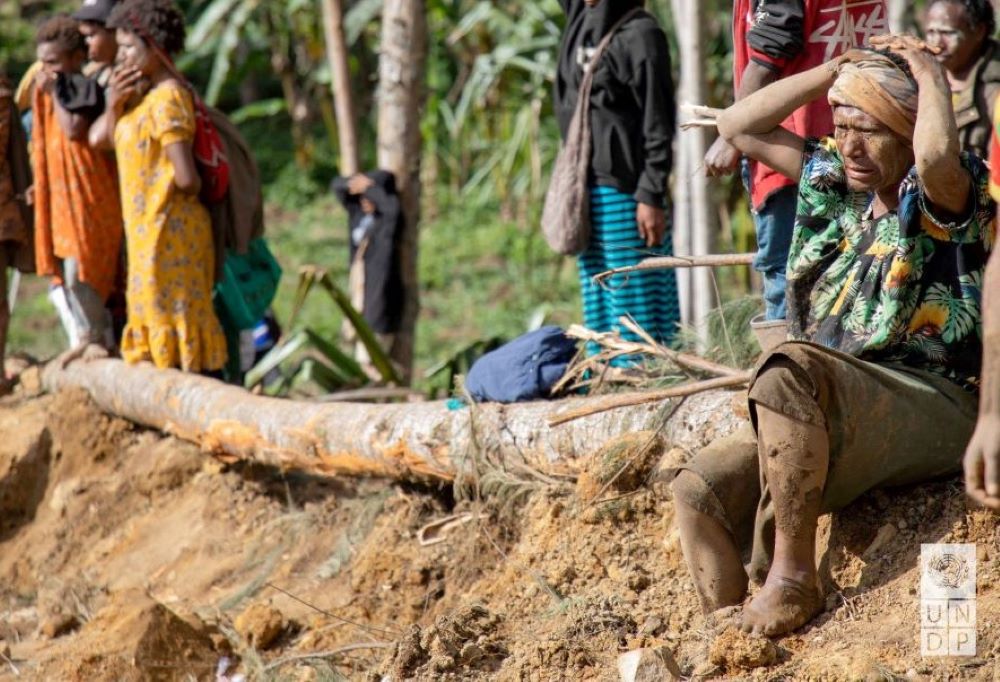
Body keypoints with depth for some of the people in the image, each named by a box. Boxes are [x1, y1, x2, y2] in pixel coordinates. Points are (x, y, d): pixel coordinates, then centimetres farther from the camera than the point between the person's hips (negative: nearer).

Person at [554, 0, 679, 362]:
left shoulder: (639, 34, -10)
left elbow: (658, 125, -12)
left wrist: (651, 196, -16)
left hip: (624, 190, -8)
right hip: (586, 187, 8)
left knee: (635, 299, -5)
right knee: (598, 302, 11)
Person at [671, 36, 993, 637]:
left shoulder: (943, 197, -4)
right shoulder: (836, 182, 17)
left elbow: (937, 154, -30)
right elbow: (739, 126, 22)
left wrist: (930, 74, -11)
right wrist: (839, 69, 14)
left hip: (935, 412, -7)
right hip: (831, 424, 7)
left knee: (790, 372, -34)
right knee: (701, 487, -13)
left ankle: (792, 575, -27)